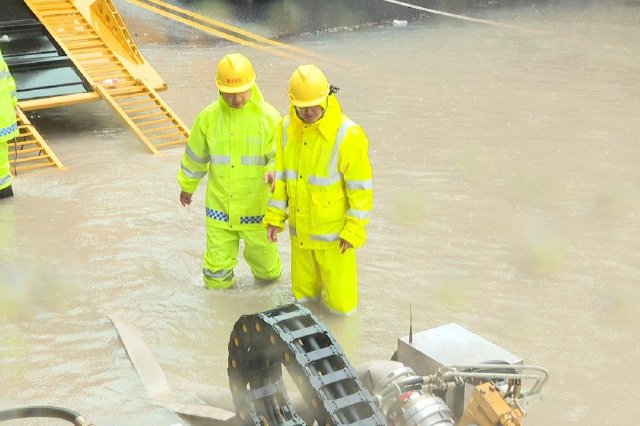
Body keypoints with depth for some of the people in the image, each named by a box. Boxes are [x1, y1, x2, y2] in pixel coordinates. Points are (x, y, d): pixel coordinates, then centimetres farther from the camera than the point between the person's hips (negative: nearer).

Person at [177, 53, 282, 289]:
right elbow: (195, 155, 9)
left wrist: (274, 172, -35)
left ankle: (268, 271, 50)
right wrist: (187, 186, 21)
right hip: (219, 207, 1)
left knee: (266, 267, 16)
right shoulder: (208, 117, -5)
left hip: (256, 208, -1)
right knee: (216, 277, 9)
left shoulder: (268, 117, -11)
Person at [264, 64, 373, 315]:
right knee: (303, 298, 18)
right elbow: (281, 175, 7)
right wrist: (275, 217, 5)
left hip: (334, 234, -5)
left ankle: (337, 275, 32)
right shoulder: (287, 128, -3)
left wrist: (353, 231, -14)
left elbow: (361, 188, -14)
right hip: (300, 232, 5)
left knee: (341, 306, 4)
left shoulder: (348, 135, -20)